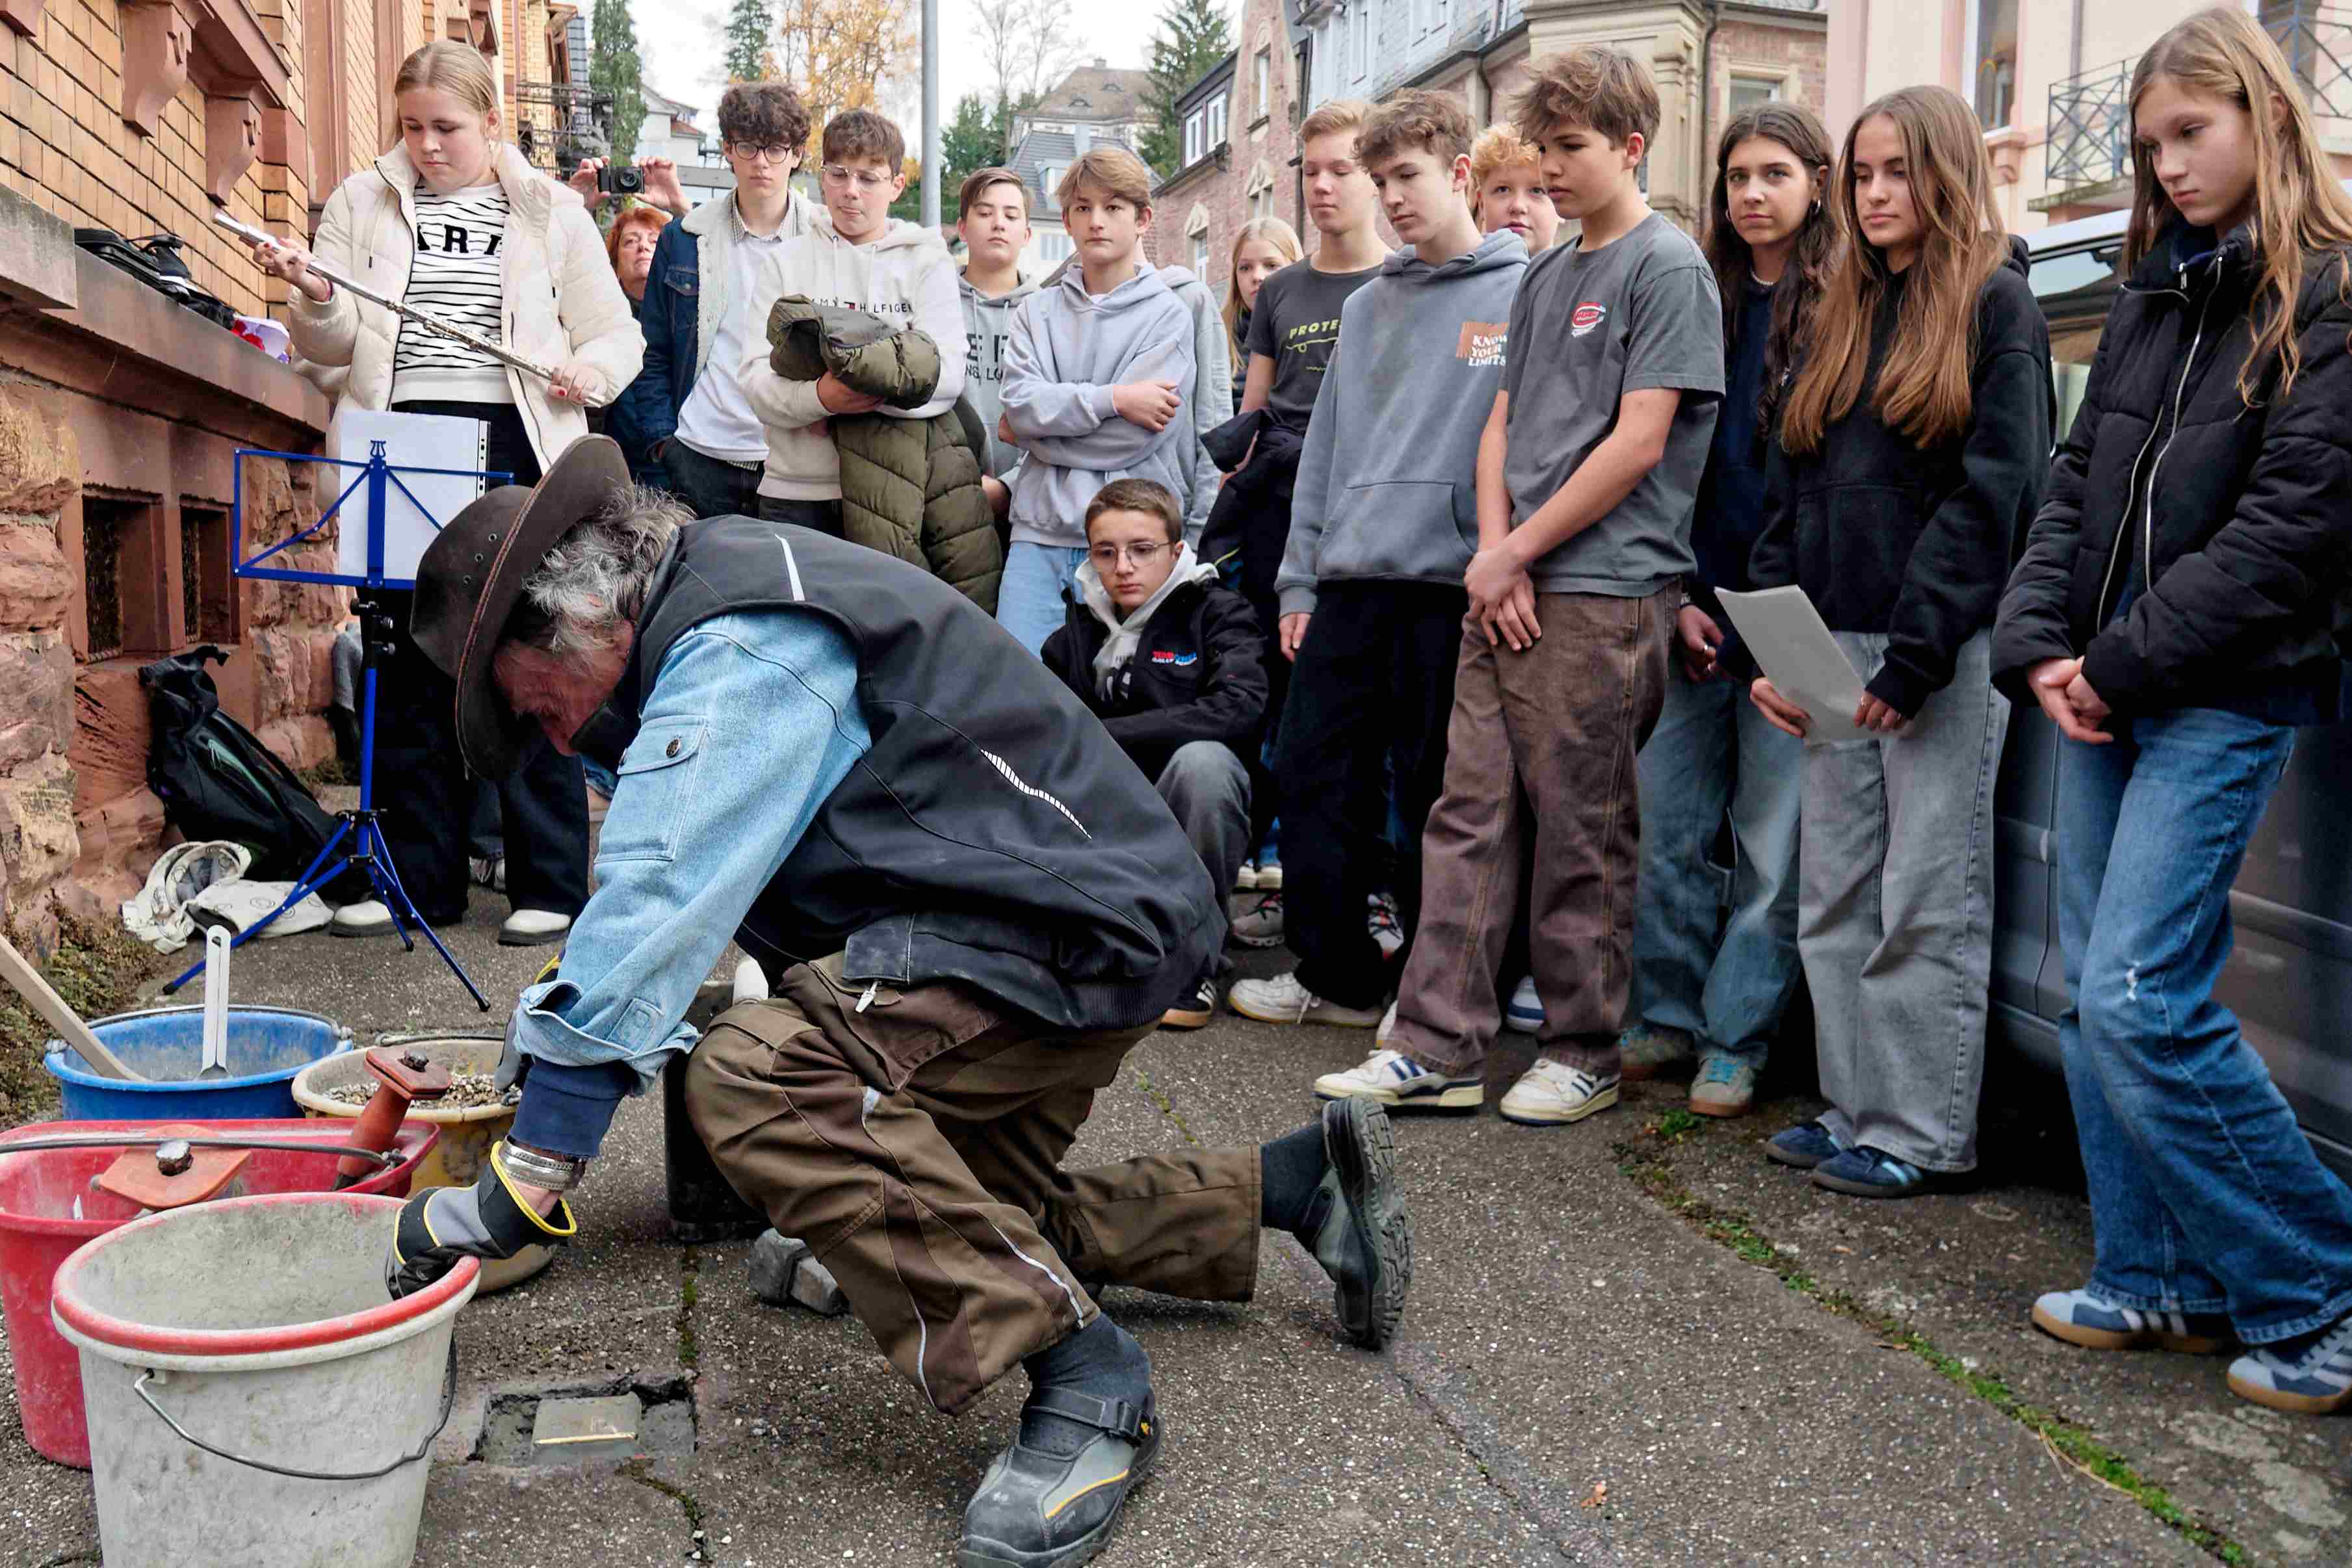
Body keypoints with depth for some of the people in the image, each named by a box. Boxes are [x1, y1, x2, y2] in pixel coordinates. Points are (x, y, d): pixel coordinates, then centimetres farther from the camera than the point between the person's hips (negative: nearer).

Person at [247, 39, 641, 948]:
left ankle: (550, 883, 3)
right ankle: (422, 880, 13)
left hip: (516, 454, -2)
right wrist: (316, 299, -14)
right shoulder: (362, 203, 14)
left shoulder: (551, 213, 11)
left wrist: (590, 370, -12)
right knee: (411, 668, 4)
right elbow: (331, 347, 8)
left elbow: (617, 335, 10)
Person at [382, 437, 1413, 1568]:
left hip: (1076, 923, -11)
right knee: (970, 1220, 22)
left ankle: (1081, 1375, -22)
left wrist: (518, 1188, -28)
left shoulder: (745, 651, -19)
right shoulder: (718, 620, 14)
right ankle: (1297, 1181, 27)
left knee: (756, 1079, -29)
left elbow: (655, 914, -28)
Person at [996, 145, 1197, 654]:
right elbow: (1021, 402, -3)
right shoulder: (1037, 311, 14)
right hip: (1040, 530, 3)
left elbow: (1129, 438, -9)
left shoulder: (1168, 315, 2)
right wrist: (1112, 398, -14)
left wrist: (1026, 429, -2)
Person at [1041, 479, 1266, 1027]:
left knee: (1202, 759, -35)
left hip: (1189, 833, -3)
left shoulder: (1215, 610, -4)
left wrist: (1096, 739, -24)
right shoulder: (1075, 635, 11)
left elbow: (1239, 706, -23)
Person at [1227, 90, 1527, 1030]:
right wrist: (1300, 579, 12)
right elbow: (1326, 447, 17)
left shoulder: (1524, 293, -1)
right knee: (1312, 775, 6)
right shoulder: (1365, 306, 18)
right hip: (1349, 583, 6)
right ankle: (1337, 975, 19)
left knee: (1434, 798, 2)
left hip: (1450, 587, -6)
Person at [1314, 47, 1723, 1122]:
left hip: (1602, 596, -7)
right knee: (1470, 813, 5)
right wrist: (1493, 554, -1)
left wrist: (1515, 553, -9)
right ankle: (1437, 1049, 11)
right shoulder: (1544, 277, 19)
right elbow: (1502, 424, 16)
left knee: (1582, 834, 1)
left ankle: (1584, 1053, 15)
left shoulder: (1667, 268, -4)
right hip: (1504, 591, 7)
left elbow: (1638, 444, -12)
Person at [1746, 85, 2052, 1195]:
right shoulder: (1844, 313, 18)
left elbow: (1990, 493, -10)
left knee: (1928, 899, -2)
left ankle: (1924, 1136, 7)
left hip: (1947, 650, -6)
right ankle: (1856, 1110, 18)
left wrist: (1915, 657, -16)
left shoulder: (1996, 304, -1)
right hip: (1836, 647, 7)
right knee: (1833, 895, 8)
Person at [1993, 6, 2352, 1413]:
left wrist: (2126, 662, -14)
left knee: (2139, 996, -12)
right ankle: (2161, 1278, 19)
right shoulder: (2154, 296, 17)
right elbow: (2078, 484, 13)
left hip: (2228, 692, -7)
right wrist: (2039, 646, -1)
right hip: (2104, 691, 7)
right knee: (2101, 992, 7)